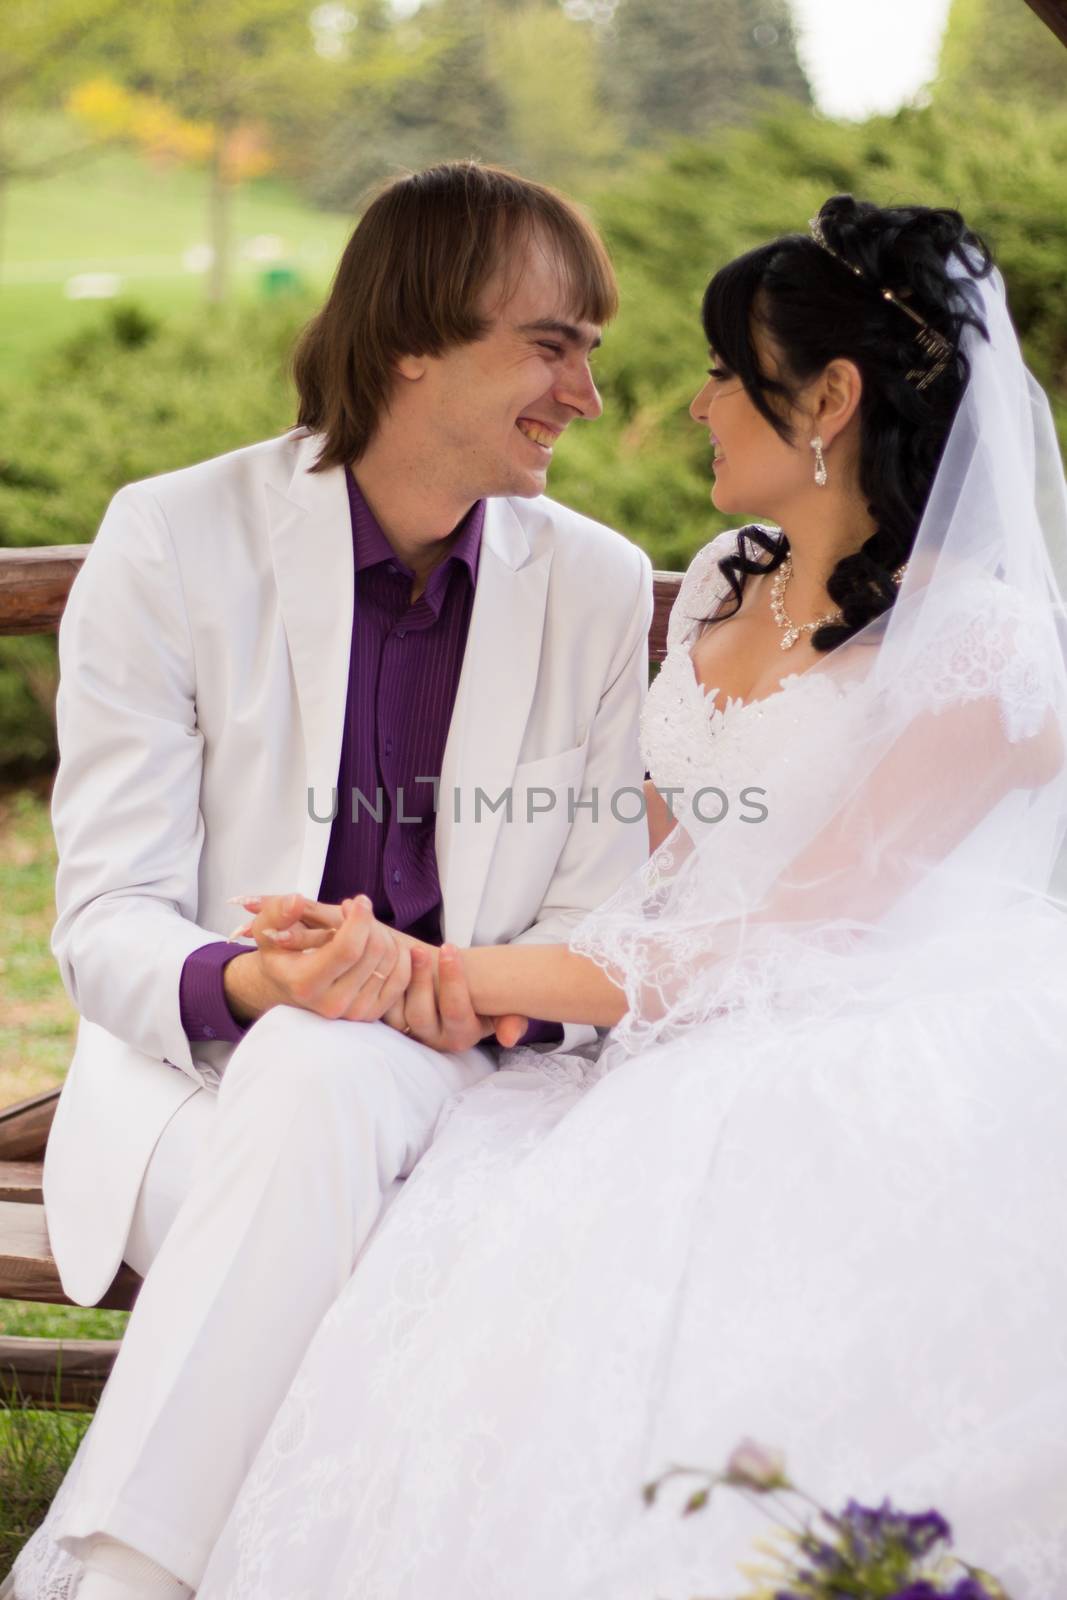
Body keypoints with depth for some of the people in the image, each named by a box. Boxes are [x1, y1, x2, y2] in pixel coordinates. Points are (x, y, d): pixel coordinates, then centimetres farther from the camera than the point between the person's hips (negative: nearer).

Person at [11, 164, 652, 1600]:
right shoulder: (175, 543, -4)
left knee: (322, 1077, -34)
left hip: (453, 1084, 1)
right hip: (197, 1075, -1)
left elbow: (597, 918, 7)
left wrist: (498, 997, -18)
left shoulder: (600, 588, 4)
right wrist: (243, 982, -29)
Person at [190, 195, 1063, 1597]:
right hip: (690, 1063, 7)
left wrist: (449, 975, -14)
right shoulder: (725, 587, 14)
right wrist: (517, 977, -7)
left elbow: (788, 944, -14)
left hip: (882, 1102, -7)